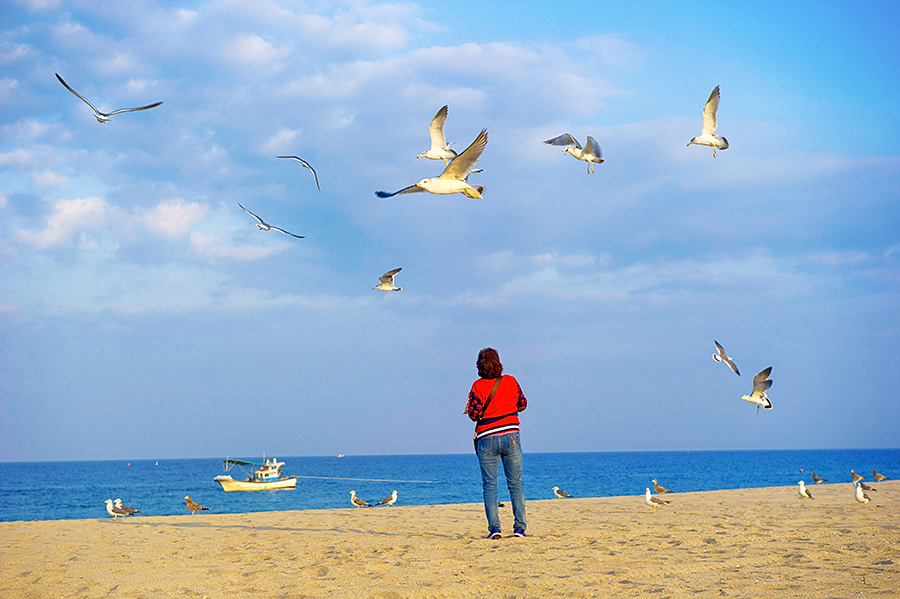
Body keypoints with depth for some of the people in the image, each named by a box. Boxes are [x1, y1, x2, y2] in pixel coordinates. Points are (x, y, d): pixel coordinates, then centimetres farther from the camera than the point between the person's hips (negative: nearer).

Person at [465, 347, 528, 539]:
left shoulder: (477, 386, -3)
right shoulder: (511, 381, 3)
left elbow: (474, 413, -8)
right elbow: (522, 404, 12)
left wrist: (470, 409, 13)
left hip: (487, 439, -1)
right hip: (510, 436, 1)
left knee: (489, 485, 3)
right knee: (515, 484, 7)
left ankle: (494, 527, -7)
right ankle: (519, 527, 1)